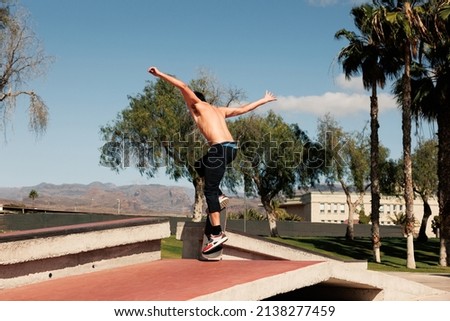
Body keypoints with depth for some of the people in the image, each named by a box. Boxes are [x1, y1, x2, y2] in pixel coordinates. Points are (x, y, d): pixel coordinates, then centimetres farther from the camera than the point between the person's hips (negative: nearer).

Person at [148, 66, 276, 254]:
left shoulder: (197, 105, 11)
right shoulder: (219, 110, 28)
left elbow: (183, 87, -2)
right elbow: (244, 109, 33)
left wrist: (160, 74, -3)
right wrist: (264, 100, 45)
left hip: (220, 148, -8)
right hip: (231, 147, 8)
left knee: (210, 191, -6)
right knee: (200, 166, 29)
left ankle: (217, 234, -11)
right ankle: (219, 196, 17)